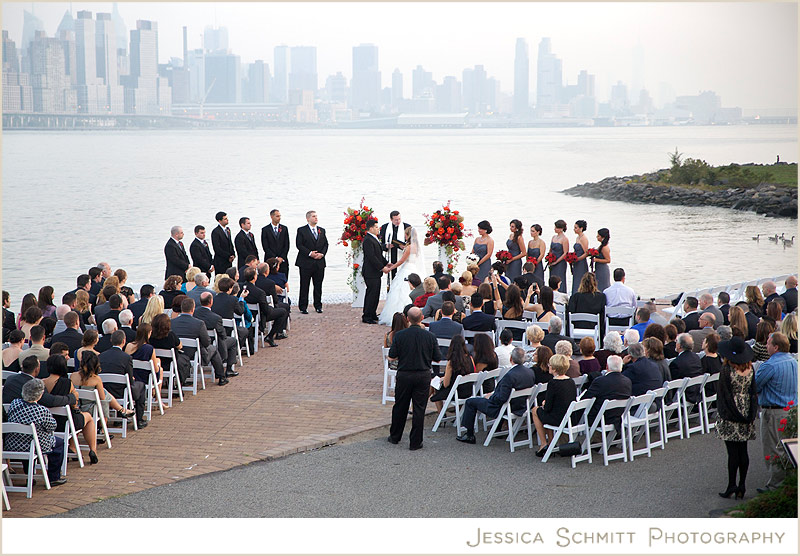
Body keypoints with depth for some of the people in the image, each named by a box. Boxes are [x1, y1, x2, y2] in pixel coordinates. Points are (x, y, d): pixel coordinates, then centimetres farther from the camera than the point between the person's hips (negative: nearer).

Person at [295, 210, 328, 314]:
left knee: (318, 285, 7)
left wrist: (322, 253, -6)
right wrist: (309, 253, -16)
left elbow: (325, 244, 13)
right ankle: (303, 307, 4)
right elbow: (299, 245, -7)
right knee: (304, 286, -1)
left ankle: (318, 306, 16)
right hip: (306, 262, -4)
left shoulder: (322, 230, 14)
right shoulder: (301, 230, 0)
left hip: (319, 262, 4)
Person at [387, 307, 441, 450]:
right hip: (423, 375, 0)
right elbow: (437, 358, 0)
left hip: (404, 375, 0)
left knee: (400, 406, 15)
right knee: (419, 409, 4)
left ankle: (395, 436, 30)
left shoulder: (399, 335, -8)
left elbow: (391, 357, -5)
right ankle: (415, 442, 4)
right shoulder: (430, 336, -7)